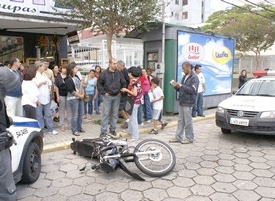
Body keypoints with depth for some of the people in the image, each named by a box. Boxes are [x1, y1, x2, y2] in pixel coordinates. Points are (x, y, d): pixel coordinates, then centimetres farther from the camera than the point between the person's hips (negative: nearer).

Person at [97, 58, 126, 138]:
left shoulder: (119, 73, 3)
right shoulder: (104, 73, -6)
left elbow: (124, 83, 14)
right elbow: (99, 84, 0)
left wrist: (121, 91, 5)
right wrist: (104, 92, -5)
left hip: (117, 96, 3)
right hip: (108, 96, -3)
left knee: (115, 114, 10)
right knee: (105, 114, -2)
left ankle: (112, 130, 22)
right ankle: (103, 131, 4)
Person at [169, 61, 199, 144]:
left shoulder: (194, 78, -11)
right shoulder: (185, 76, 13)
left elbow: (192, 90, -21)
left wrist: (181, 85, -22)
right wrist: (176, 86, -1)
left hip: (188, 103, -8)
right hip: (181, 102, 8)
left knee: (188, 121, 1)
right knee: (180, 121, 12)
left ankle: (189, 138, 13)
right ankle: (178, 137, 20)